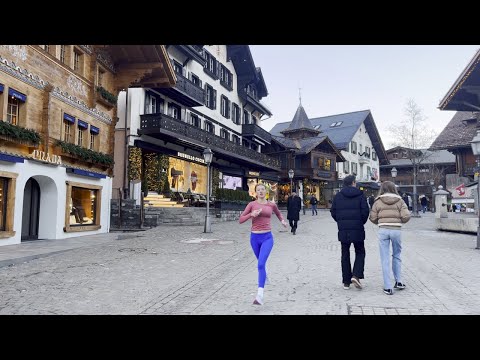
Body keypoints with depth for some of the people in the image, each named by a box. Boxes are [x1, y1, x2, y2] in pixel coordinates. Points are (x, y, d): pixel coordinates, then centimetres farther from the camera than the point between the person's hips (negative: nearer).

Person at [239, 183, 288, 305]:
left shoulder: (272, 204, 3)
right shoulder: (252, 204, -1)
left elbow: (278, 213, 27)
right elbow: (241, 220, -4)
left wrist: (283, 221, 10)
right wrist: (251, 214, -19)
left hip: (267, 238, -2)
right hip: (255, 238, 2)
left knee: (261, 264, -19)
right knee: (261, 262, 24)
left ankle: (260, 295, -21)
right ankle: (264, 275, 59)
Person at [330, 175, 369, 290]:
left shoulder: (338, 196, 5)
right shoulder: (360, 194, -2)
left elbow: (333, 212, 2)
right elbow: (365, 211, -7)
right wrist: (361, 222, 9)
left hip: (343, 230, 2)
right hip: (357, 229, -2)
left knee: (345, 255, 10)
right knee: (360, 252, 13)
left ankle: (346, 282, 13)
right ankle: (356, 275, -5)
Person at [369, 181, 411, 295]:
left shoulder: (378, 202, 2)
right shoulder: (400, 201, 3)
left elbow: (373, 218, 1)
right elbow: (406, 216, -6)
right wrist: (399, 221, 14)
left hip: (383, 230, -1)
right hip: (396, 230, 1)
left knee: (385, 259, 3)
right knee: (397, 256, 21)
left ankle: (388, 287, 5)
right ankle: (398, 282, 27)